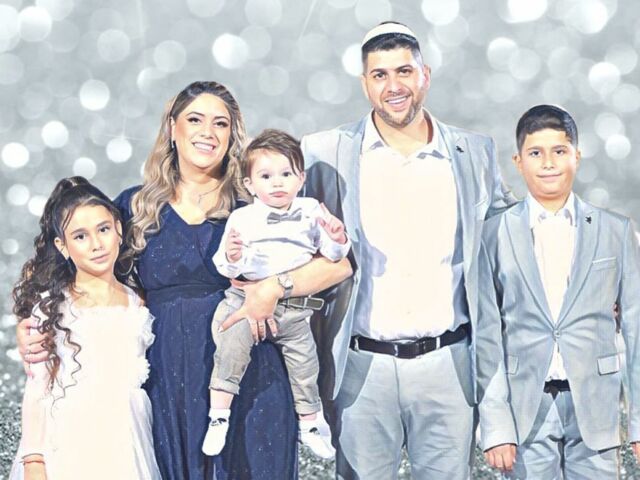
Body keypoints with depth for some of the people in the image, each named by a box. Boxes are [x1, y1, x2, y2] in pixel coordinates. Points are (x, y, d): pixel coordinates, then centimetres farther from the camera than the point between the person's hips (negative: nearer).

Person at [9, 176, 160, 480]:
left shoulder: (138, 306, 8)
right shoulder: (50, 307, -1)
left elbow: (141, 380, 12)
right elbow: (37, 390, -3)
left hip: (125, 447, 2)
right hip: (67, 448, -2)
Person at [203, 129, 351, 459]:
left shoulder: (311, 212, 7)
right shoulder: (242, 218, 2)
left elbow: (332, 255, 6)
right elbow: (225, 269, -1)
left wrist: (337, 240, -15)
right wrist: (231, 258, -24)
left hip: (293, 306, 2)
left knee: (304, 358, 2)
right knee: (231, 344, -20)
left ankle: (309, 423, 22)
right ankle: (219, 416, -13)